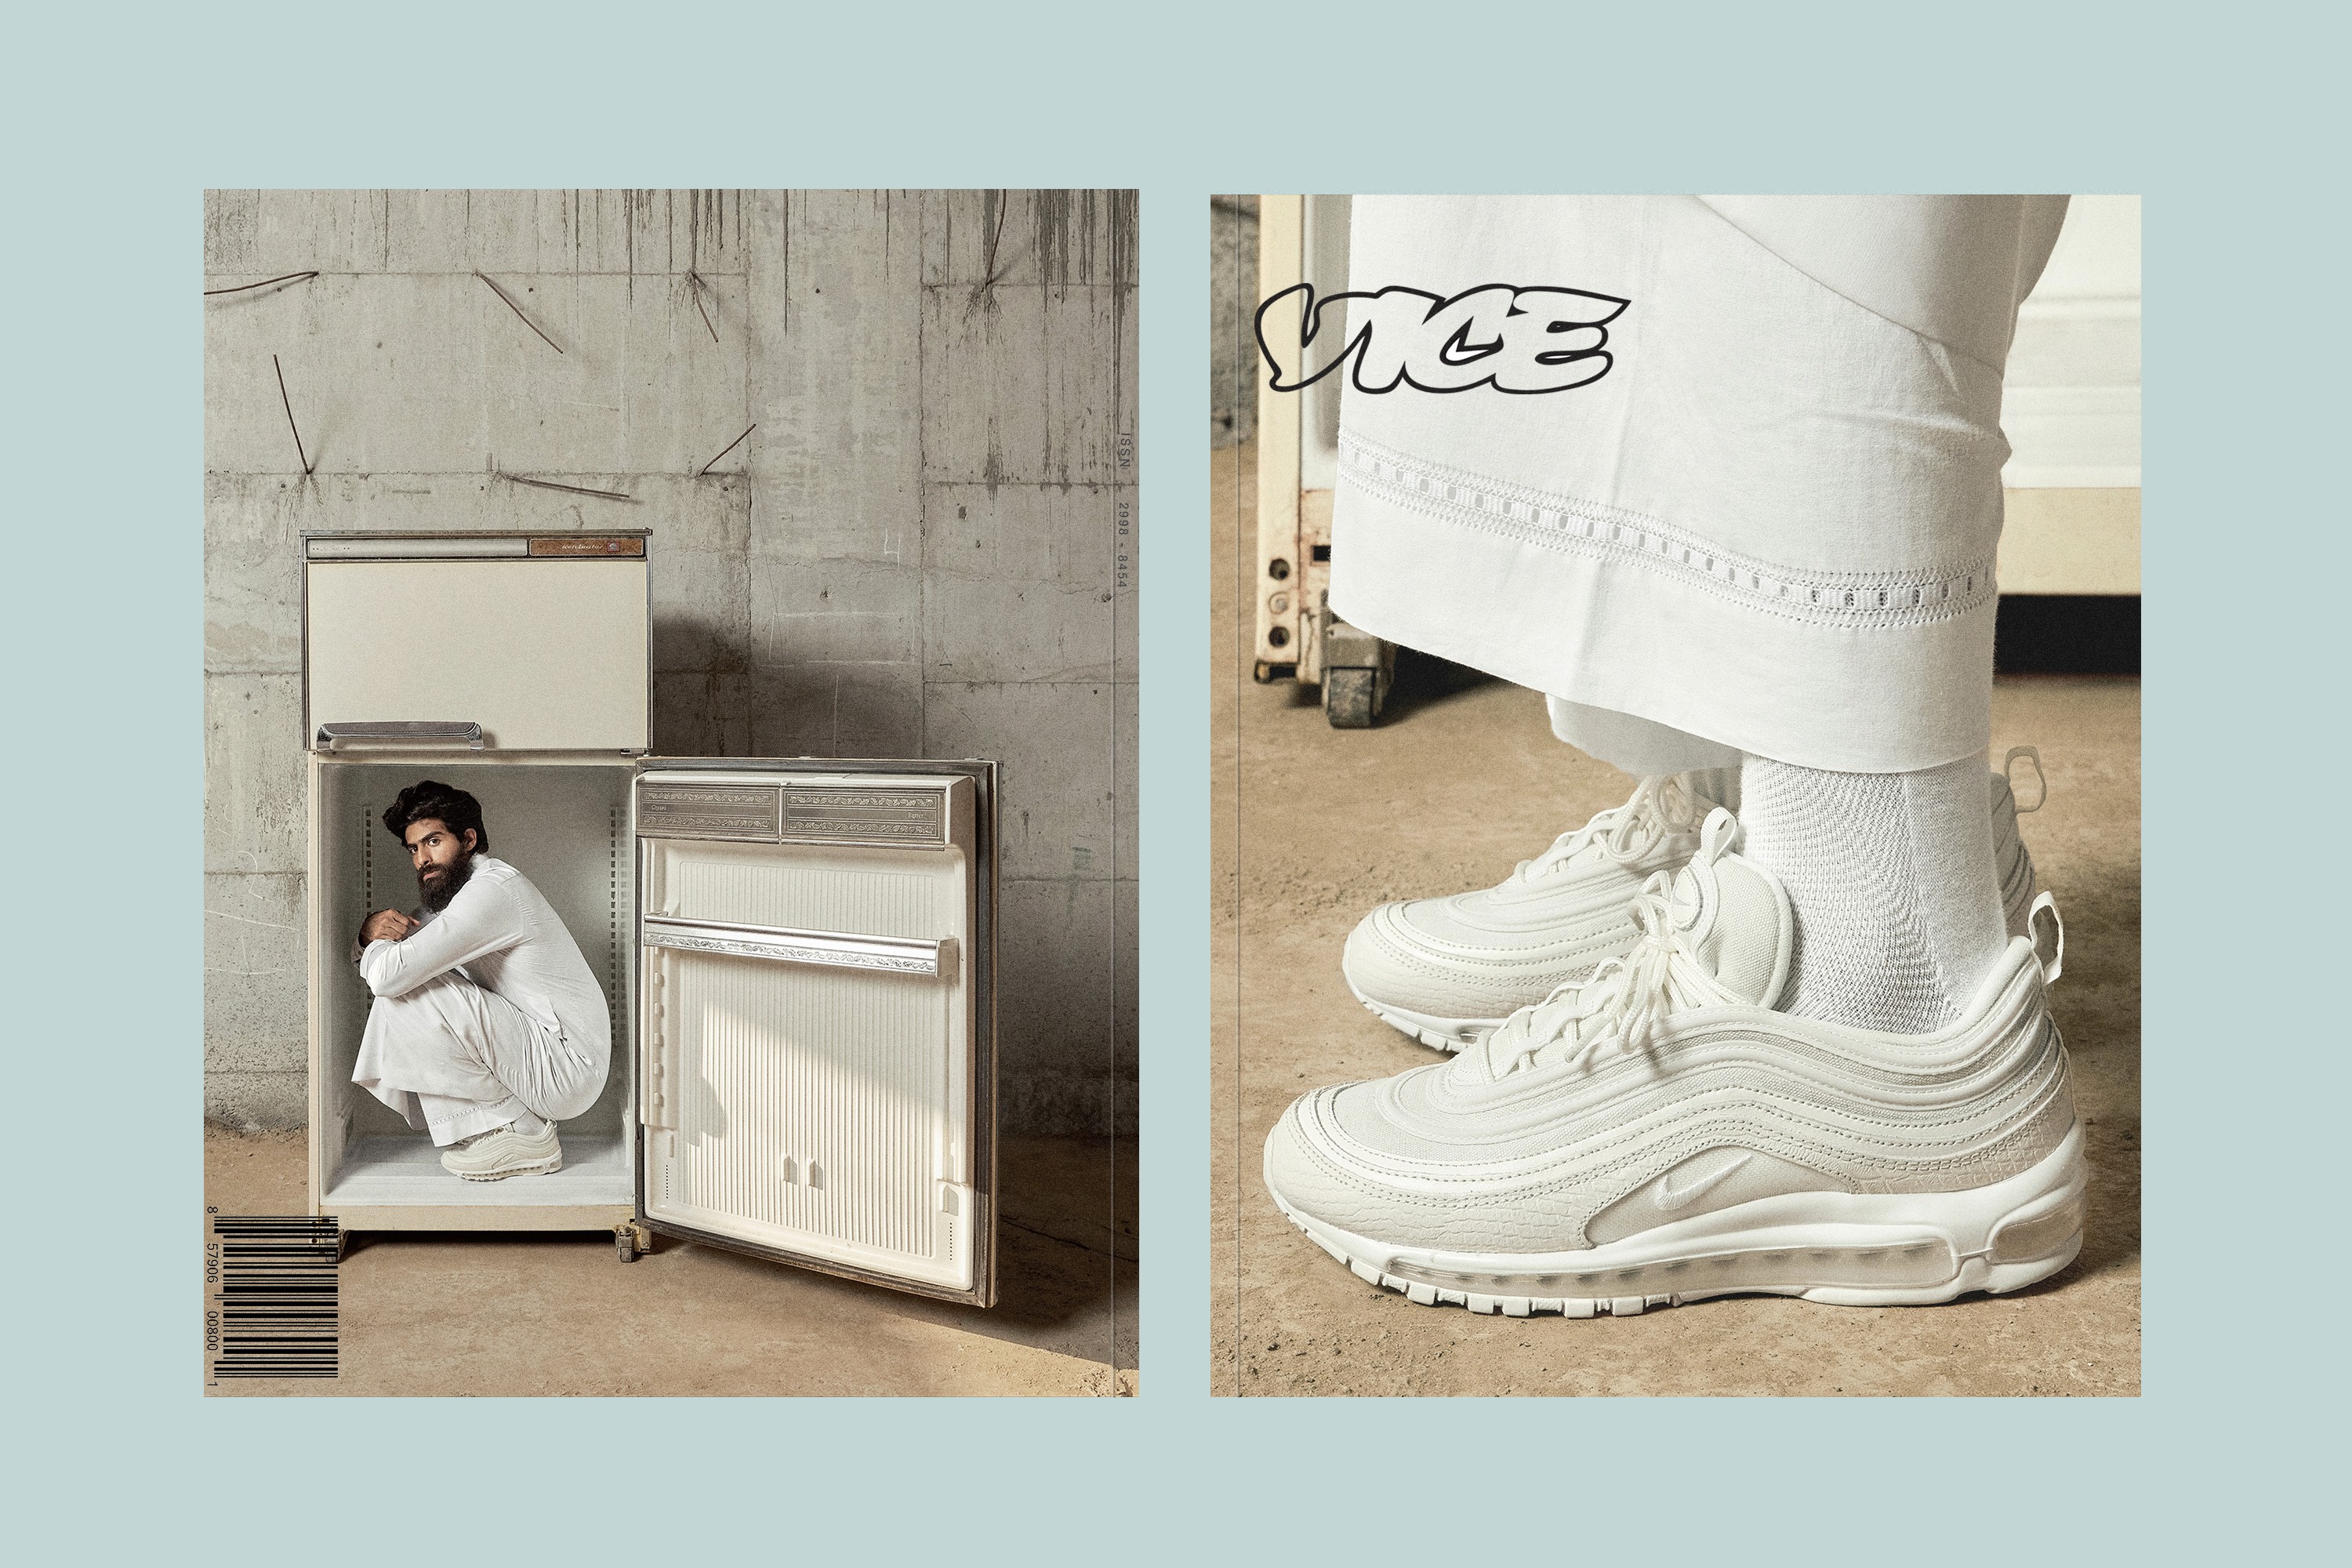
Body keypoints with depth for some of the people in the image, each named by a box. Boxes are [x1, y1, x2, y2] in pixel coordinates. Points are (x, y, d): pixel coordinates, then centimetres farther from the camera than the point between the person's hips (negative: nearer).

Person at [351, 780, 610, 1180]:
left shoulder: (492, 889, -18)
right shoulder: (457, 891, 15)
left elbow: (388, 975, -26)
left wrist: (375, 946, -1)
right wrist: (373, 929, -4)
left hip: (565, 1068, -10)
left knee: (407, 991, -19)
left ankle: (520, 1134, -9)